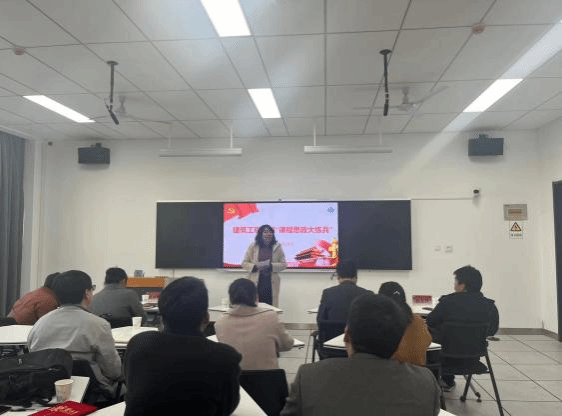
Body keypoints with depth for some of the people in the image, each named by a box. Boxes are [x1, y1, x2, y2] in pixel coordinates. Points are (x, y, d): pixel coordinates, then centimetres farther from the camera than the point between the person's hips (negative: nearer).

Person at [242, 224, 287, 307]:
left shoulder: (277, 247, 6)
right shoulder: (253, 246, 6)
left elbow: (283, 264, 3)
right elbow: (244, 263, 7)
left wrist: (270, 265, -13)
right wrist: (256, 266, -12)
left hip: (271, 283, 0)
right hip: (256, 283, 0)